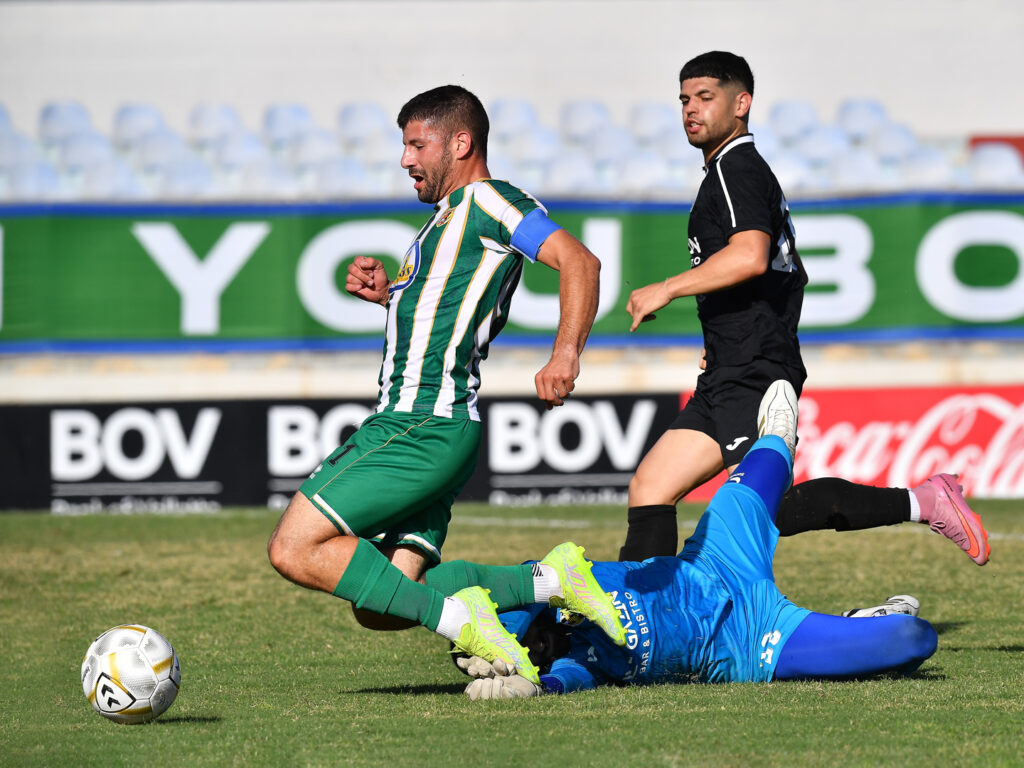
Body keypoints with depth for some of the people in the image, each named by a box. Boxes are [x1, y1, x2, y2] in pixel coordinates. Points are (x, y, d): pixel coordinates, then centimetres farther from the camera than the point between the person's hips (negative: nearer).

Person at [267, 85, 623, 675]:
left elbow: (579, 261, -17)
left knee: (294, 550, -14)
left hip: (422, 427, -10)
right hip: (423, 427, 10)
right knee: (380, 607, 2)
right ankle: (549, 580, -1)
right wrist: (388, 293, 19)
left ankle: (456, 617, -17)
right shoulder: (452, 220, 26)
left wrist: (566, 354, -29)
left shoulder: (484, 200, -4)